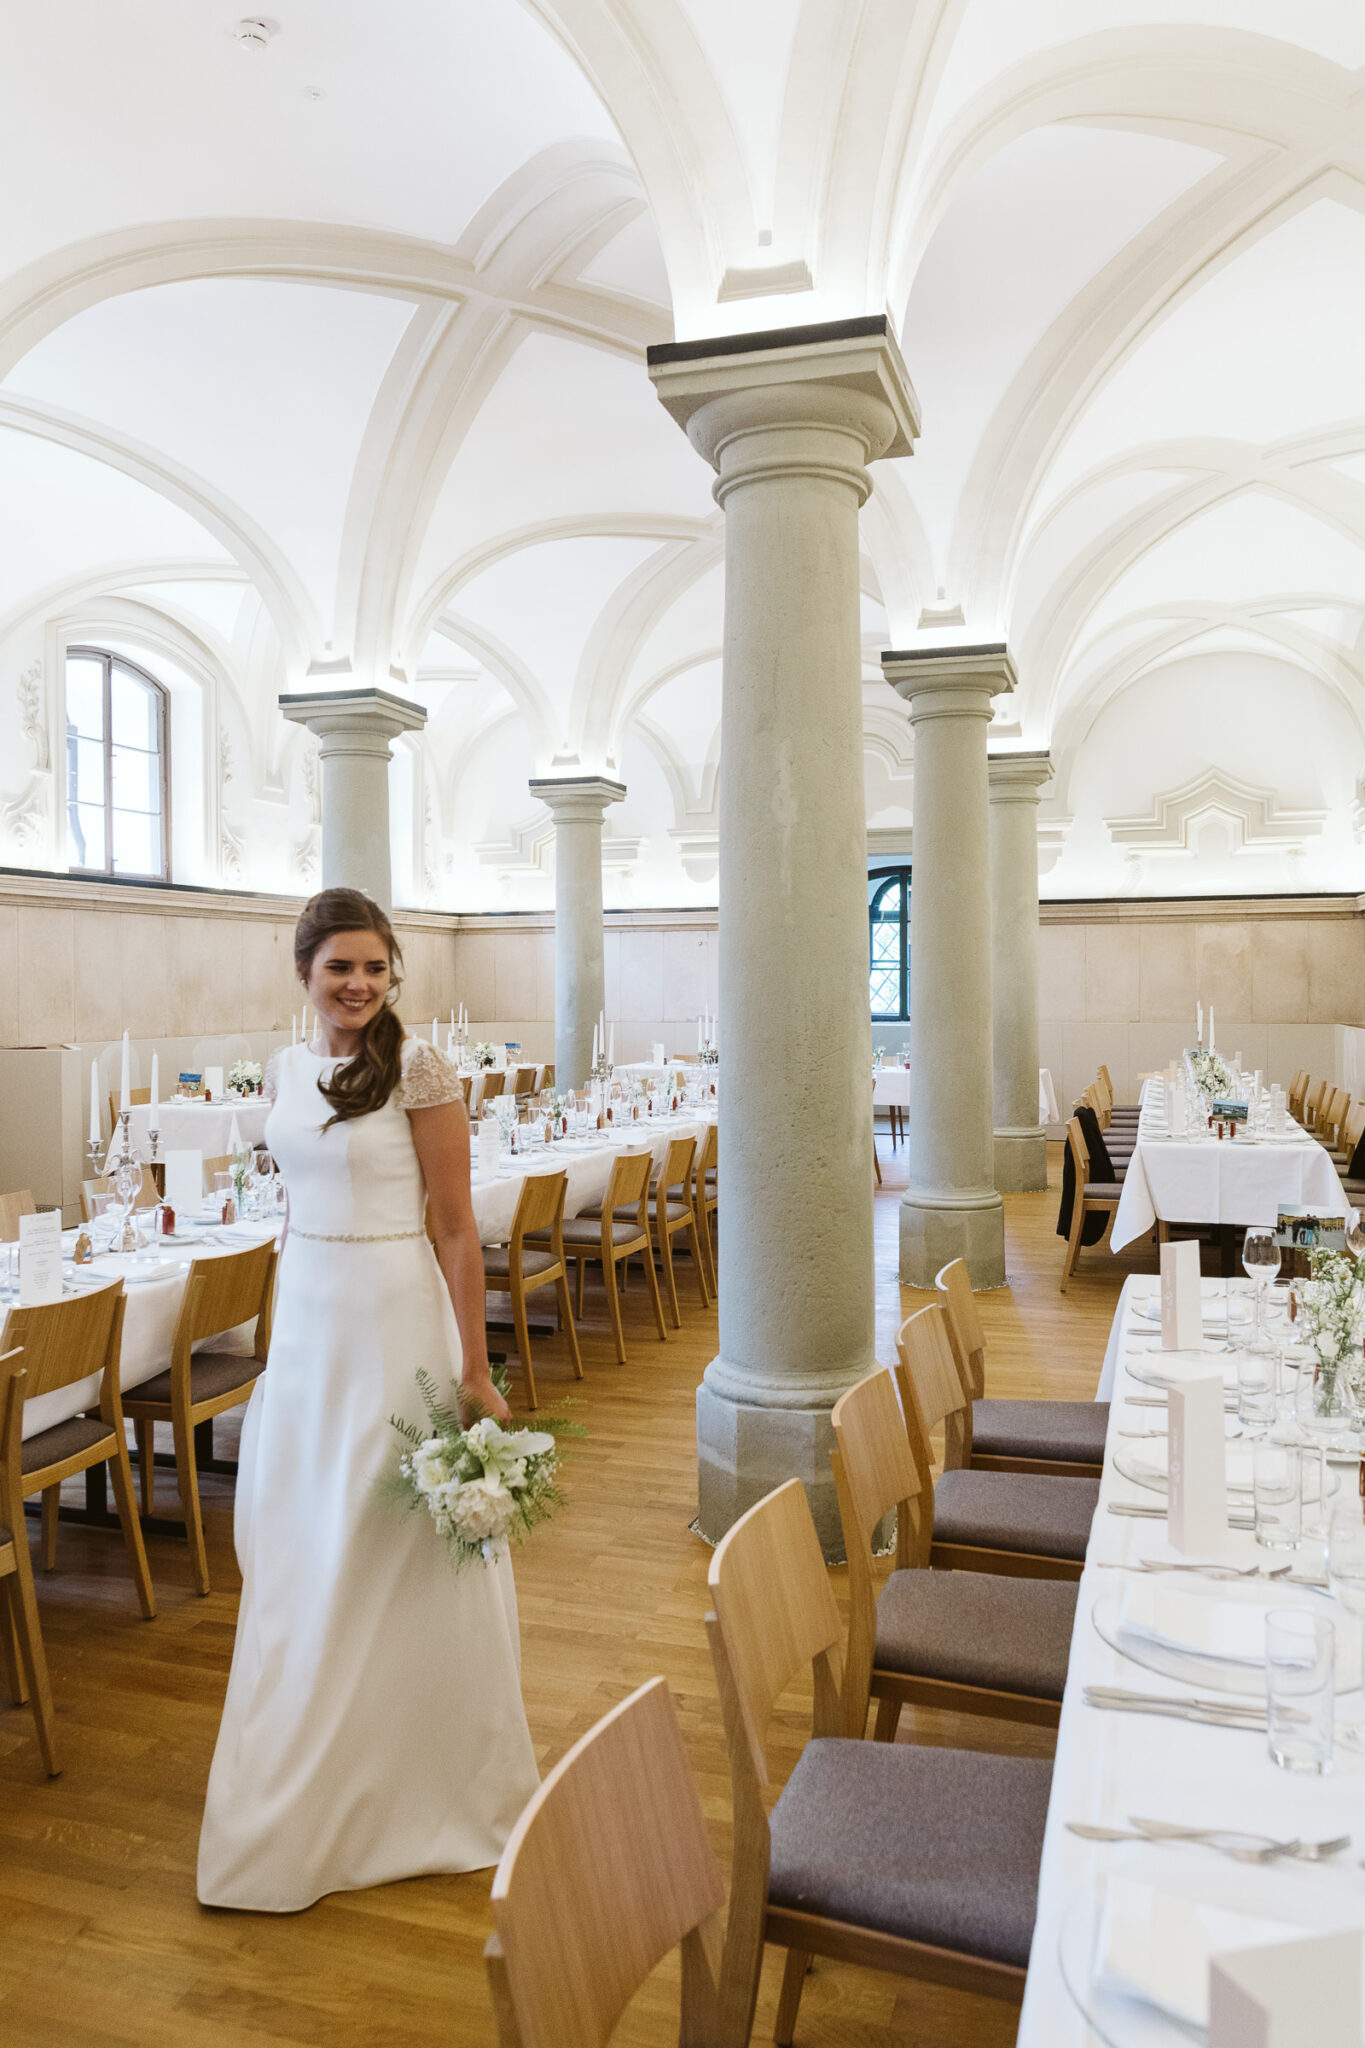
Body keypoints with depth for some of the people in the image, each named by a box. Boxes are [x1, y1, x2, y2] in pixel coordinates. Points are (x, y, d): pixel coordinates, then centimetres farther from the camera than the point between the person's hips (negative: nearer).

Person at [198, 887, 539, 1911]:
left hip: (395, 1325, -6)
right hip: (305, 1324, 7)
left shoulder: (418, 1067, -12)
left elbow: (458, 1224, -12)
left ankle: (425, 1785, 28)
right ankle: (315, 1788, 38)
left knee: (396, 1559, 5)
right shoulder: (286, 1069, 7)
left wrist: (476, 1373, -13)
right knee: (299, 1564, 16)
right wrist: (289, 1332, 18)